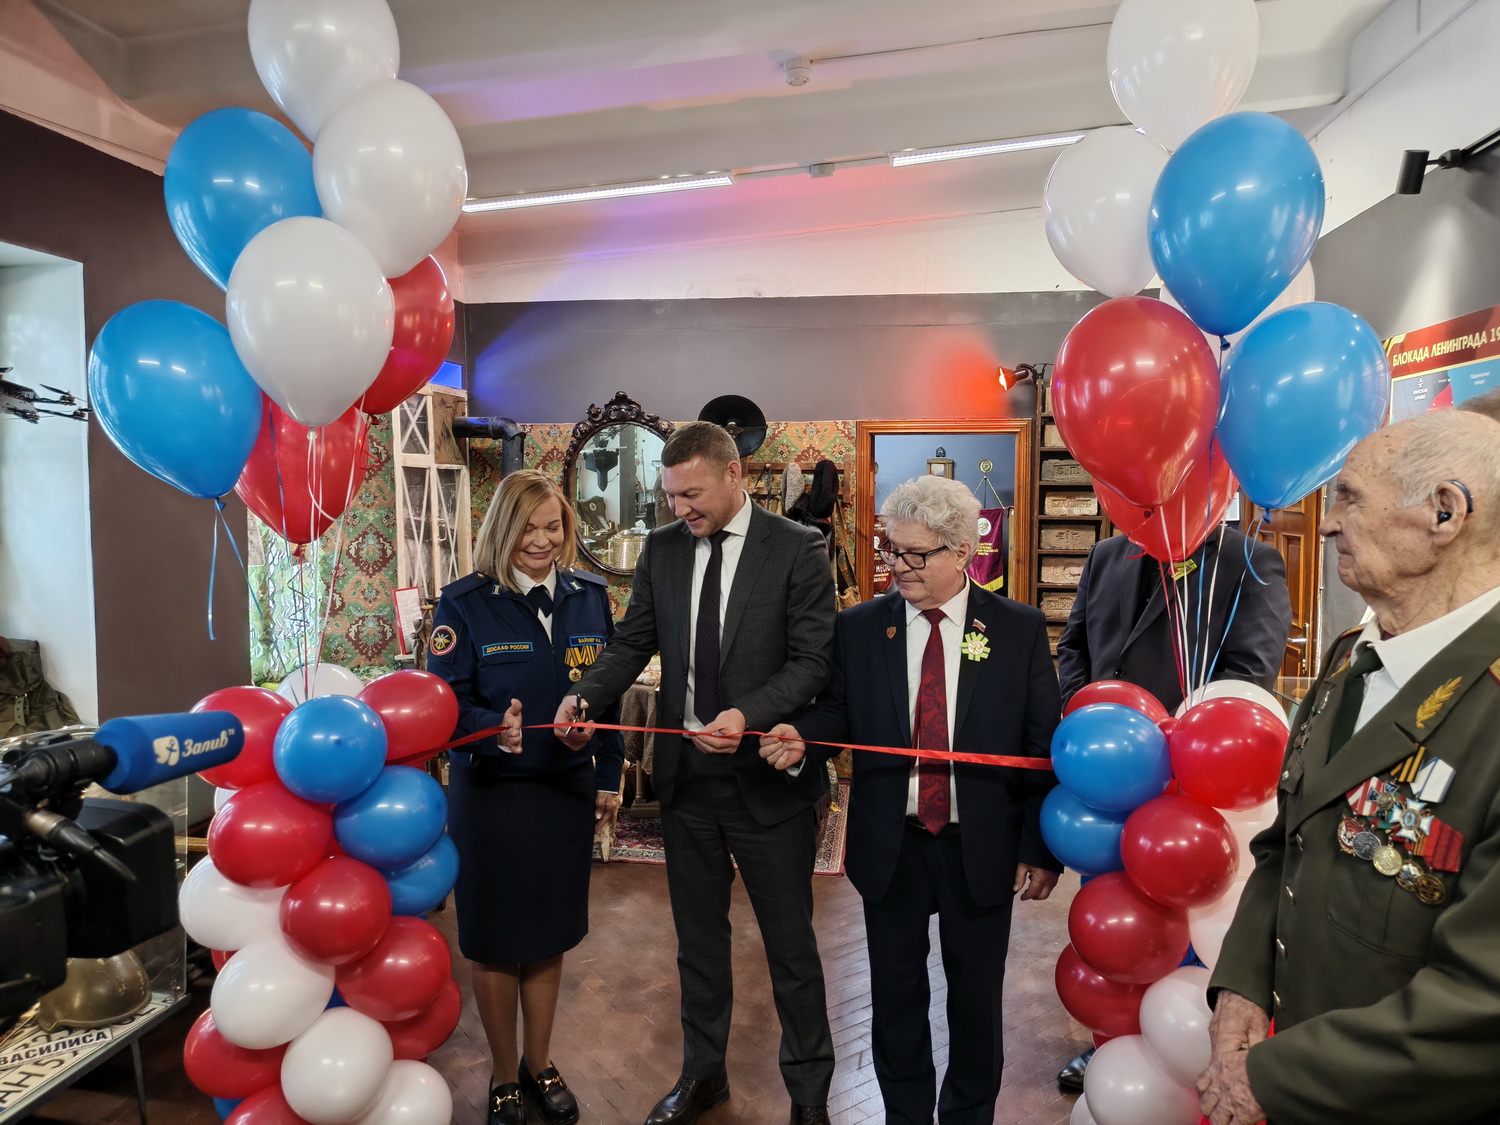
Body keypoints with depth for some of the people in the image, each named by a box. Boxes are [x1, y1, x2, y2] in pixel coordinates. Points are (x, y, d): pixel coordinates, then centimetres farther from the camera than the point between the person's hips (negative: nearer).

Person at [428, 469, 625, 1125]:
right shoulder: (465, 604, -10)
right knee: (495, 941, 12)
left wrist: (609, 774, 7)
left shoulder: (589, 596, 0)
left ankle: (539, 1066, 38)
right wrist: (494, 729, -32)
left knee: (550, 935, 17)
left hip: (567, 790, 3)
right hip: (491, 793, -3)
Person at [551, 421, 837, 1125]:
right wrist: (584, 698, -12)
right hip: (686, 776, 4)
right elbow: (634, 642, 5)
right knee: (698, 936, 20)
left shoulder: (796, 548, -9)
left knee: (790, 943, 11)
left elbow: (812, 659, -12)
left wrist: (748, 715, -27)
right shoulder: (661, 549, 3)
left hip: (768, 775, -4)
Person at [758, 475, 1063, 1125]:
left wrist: (1042, 850, -4)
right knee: (896, 995, 17)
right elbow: (839, 712, 6)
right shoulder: (858, 628, -2)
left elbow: (1046, 747, -3)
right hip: (890, 847, 1)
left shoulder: (1020, 630, -5)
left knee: (976, 996, 16)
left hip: (982, 850, -1)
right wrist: (802, 739, -16)